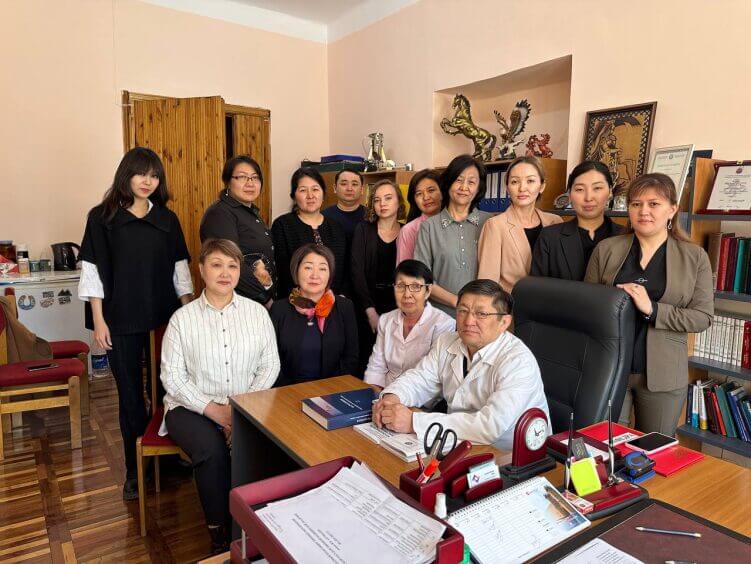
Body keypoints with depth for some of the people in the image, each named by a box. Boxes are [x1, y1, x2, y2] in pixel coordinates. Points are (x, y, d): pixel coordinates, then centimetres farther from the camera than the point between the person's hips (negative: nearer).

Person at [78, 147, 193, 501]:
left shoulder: (167, 219, 7)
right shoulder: (102, 217, 0)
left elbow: (179, 269, 9)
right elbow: (93, 271, -1)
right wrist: (98, 321, -6)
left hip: (166, 319, 2)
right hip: (122, 322, -2)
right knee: (130, 395, 7)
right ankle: (135, 469, 21)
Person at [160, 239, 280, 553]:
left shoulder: (257, 312, 4)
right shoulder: (183, 318, 0)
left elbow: (270, 365, 3)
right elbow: (172, 377, -3)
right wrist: (213, 410, -15)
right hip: (193, 407, -1)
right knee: (213, 451, -30)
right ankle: (218, 532, -5)